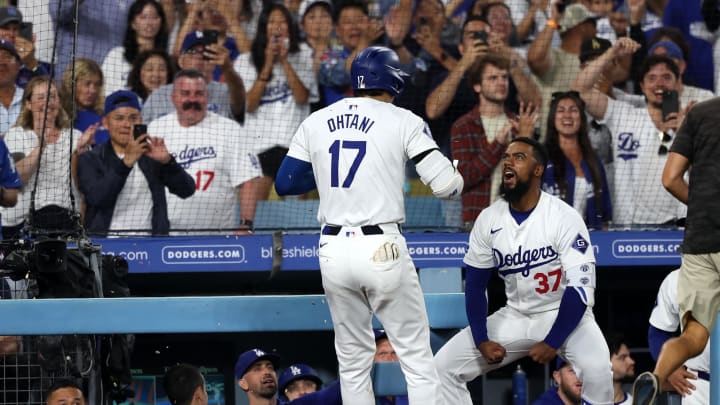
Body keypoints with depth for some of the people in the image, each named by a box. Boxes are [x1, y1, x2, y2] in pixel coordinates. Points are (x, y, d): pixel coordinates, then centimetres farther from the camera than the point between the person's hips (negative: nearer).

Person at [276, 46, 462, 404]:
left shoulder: (315, 123, 8)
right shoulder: (403, 122, -2)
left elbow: (285, 184, 10)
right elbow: (446, 185, -7)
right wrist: (458, 178, 16)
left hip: (333, 251, 4)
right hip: (382, 251, -4)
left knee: (353, 362, 15)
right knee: (417, 361, 3)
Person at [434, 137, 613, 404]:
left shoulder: (564, 218, -17)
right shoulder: (489, 219, -4)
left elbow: (580, 288, -21)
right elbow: (475, 284, 4)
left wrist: (551, 343, -26)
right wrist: (482, 341, -9)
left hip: (564, 315, -5)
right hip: (515, 318, 5)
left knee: (595, 369, -35)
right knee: (444, 365, -6)